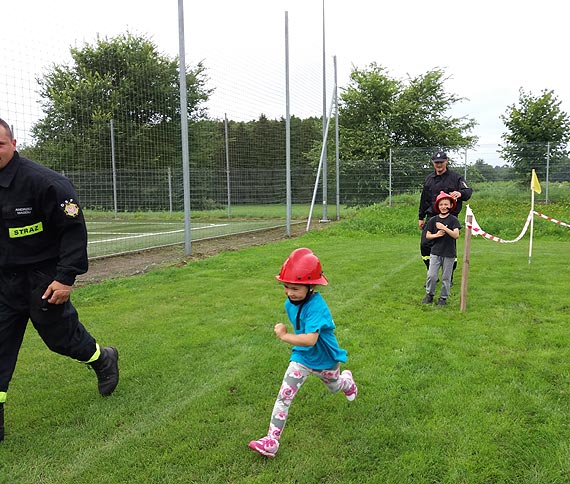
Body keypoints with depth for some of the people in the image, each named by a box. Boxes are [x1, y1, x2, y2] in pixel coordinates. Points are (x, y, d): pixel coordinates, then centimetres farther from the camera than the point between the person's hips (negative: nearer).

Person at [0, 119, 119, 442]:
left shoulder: (42, 181, -19)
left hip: (43, 279, -6)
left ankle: (103, 359, 40)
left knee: (61, 336, 9)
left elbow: (73, 228, -16)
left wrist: (66, 277, -20)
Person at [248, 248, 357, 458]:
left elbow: (310, 339, -48)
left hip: (325, 360, -4)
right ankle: (272, 440, 0)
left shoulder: (316, 307, -37)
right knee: (284, 396, -7)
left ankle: (347, 379, 63)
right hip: (301, 357, 5)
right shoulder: (290, 304, -11)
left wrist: (284, 336, -39)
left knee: (334, 387, 27)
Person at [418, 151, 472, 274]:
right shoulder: (429, 179, 14)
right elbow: (424, 199, 20)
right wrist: (421, 217, 19)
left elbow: (468, 191, -11)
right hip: (432, 217, 4)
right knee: (425, 244, -5)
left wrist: (460, 193, -34)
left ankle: (449, 277, 16)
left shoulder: (456, 177, 1)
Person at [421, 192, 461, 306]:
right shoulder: (433, 220, 3)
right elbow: (427, 236, 7)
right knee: (431, 276, -2)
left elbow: (456, 235, -16)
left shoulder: (453, 219, -4)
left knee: (446, 278, 6)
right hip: (435, 252, 2)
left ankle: (443, 297, 20)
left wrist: (444, 228, -23)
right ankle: (429, 295, 17)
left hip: (449, 254, -2)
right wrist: (437, 234, -11)